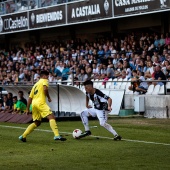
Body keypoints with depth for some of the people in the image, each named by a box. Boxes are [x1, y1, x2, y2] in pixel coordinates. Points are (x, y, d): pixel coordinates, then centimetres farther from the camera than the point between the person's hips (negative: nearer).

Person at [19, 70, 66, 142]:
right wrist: (48, 97, -1)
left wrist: (27, 109, 24)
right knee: (51, 117, -15)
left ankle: (23, 136, 19)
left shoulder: (35, 84, 30)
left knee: (37, 123, 20)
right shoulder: (44, 81, 8)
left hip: (34, 104, 8)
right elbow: (45, 89, -16)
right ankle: (57, 136, -31)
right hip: (40, 103, -8)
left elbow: (30, 98, 25)